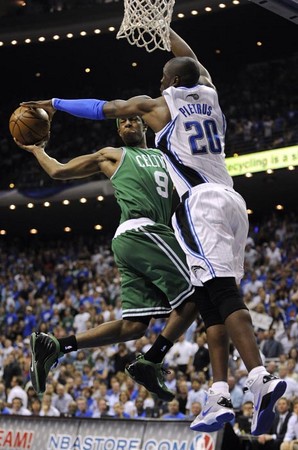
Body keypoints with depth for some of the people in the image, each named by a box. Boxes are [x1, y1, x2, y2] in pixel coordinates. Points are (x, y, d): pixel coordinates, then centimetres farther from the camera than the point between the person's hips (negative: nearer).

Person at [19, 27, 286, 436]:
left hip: (200, 203, -7)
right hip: (232, 203, 7)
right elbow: (191, 60, 40)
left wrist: (54, 104, 31)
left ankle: (262, 379, -33)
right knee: (209, 299, 5)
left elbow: (104, 108, 17)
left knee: (221, 293, -18)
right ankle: (219, 399, -5)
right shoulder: (209, 94, 20)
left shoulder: (158, 104, 6)